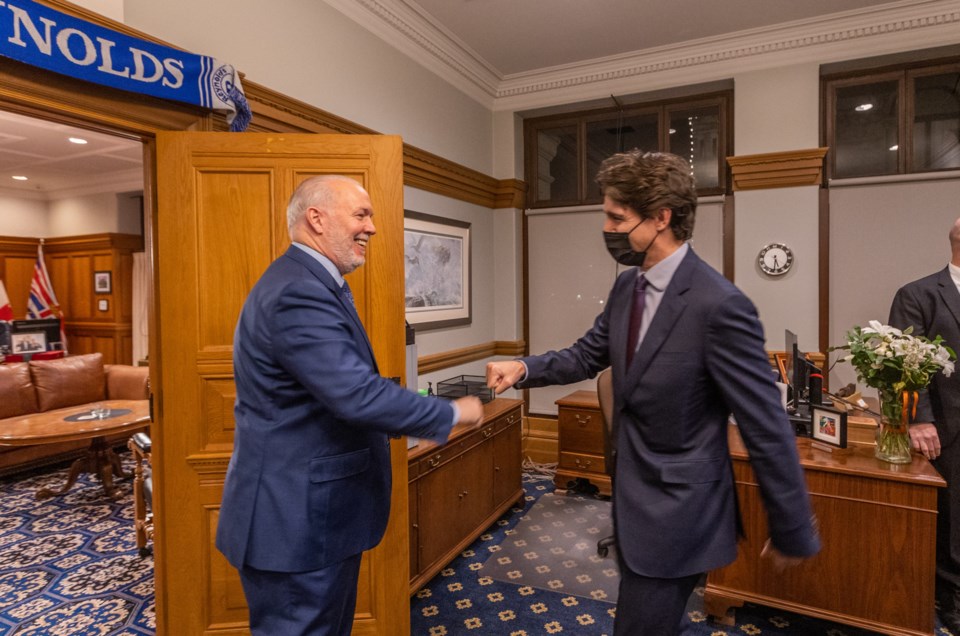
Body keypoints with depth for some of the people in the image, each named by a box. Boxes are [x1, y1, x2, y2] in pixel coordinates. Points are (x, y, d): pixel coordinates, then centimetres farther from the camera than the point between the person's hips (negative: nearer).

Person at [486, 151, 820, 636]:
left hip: (676, 512, -8)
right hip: (633, 496, 8)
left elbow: (767, 428, -20)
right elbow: (588, 355, 9)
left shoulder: (719, 305, -25)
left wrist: (793, 532, -10)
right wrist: (524, 368, -9)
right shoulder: (627, 286, 0)